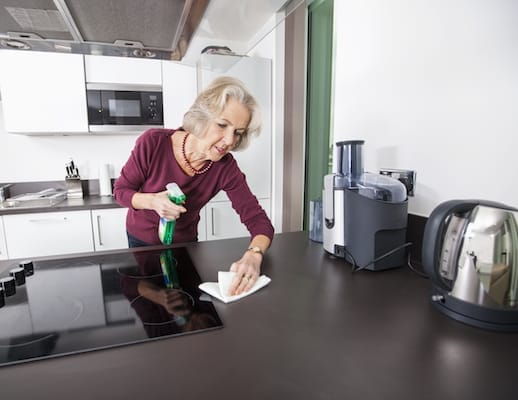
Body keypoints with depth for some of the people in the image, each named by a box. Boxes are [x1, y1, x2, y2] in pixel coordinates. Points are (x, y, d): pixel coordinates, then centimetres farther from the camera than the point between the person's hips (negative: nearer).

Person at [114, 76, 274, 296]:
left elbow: (259, 221, -28)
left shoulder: (225, 167, -25)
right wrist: (153, 201, -35)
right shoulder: (153, 142, -28)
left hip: (185, 242, 1)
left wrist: (253, 256, -48)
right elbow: (121, 191, -15)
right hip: (141, 239, 0)